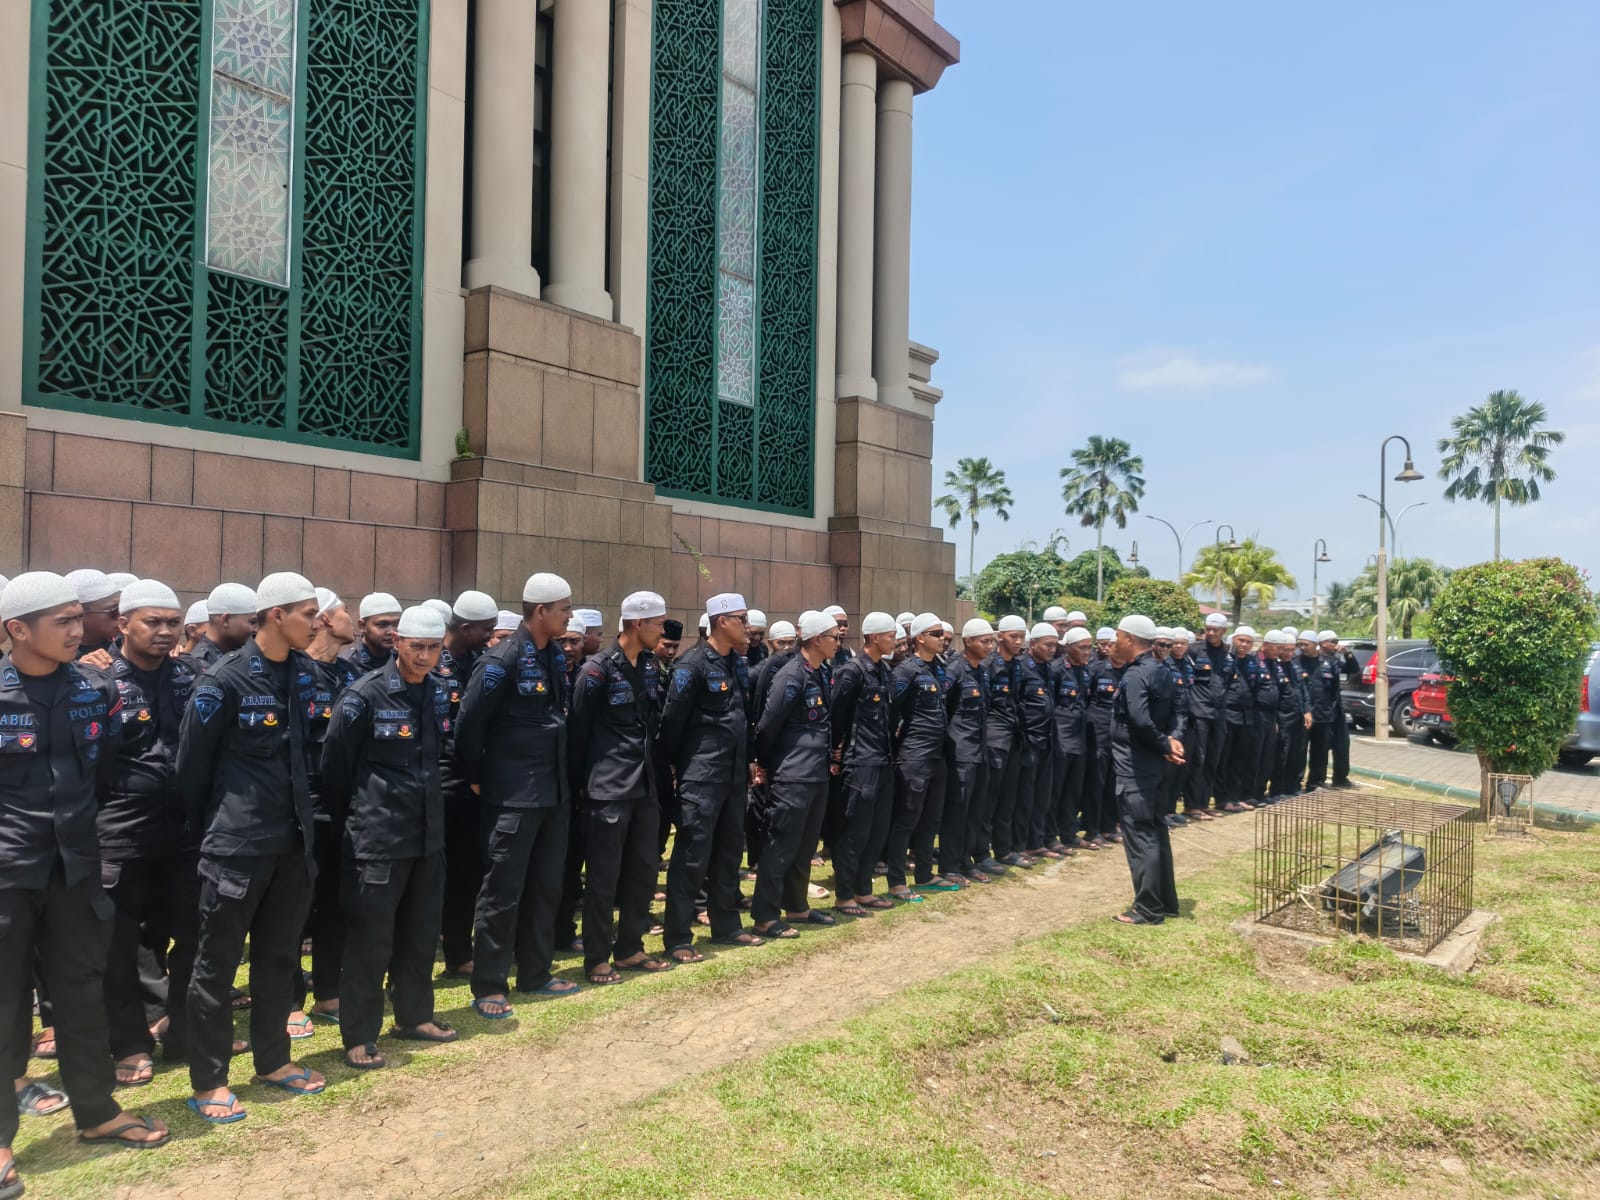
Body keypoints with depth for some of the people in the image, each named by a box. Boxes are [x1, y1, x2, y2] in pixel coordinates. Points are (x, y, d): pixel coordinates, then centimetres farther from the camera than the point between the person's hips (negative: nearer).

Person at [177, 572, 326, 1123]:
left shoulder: (307, 673, 4)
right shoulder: (224, 680, -14)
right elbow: (192, 765, -7)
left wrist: (305, 817, 14)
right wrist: (208, 829, 2)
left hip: (293, 839, 6)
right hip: (237, 844, -6)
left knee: (280, 955, 16)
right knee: (218, 963, 6)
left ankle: (272, 1059, 30)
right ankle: (208, 1080, 18)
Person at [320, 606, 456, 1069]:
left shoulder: (440, 691, 4)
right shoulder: (364, 695, -13)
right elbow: (334, 764, -7)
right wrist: (350, 821, 1)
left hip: (428, 830, 6)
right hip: (378, 835, -6)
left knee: (421, 931, 16)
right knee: (370, 938, 2)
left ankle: (414, 1016, 31)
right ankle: (358, 1036, 15)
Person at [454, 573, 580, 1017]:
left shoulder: (555, 657, 8)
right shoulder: (502, 659, -15)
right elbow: (469, 723, -17)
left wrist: (563, 777, 15)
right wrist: (476, 780, -8)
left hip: (553, 792, 8)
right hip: (513, 796, -8)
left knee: (545, 887, 15)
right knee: (502, 891, 0)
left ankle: (535, 974, 27)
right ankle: (489, 987, 11)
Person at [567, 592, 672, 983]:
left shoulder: (652, 668, 9)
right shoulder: (598, 670, -12)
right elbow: (577, 731, -9)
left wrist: (655, 771, 12)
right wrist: (580, 786, -6)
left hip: (644, 786, 7)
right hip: (607, 788, -7)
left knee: (643, 870, 12)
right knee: (604, 876, 0)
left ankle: (629, 949, 26)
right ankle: (597, 959, 12)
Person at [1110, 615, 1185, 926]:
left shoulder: (1135, 675, -19)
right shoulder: (1163, 672, 10)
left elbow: (1140, 721, -29)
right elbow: (1176, 711, 9)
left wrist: (1165, 744, -16)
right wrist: (1173, 740, -7)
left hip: (1136, 767, -9)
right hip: (1155, 764, 9)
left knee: (1139, 835, -2)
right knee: (1155, 831, 17)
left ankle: (1148, 909, 3)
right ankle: (1166, 901, 25)